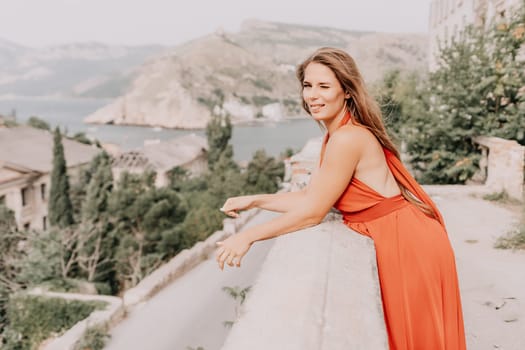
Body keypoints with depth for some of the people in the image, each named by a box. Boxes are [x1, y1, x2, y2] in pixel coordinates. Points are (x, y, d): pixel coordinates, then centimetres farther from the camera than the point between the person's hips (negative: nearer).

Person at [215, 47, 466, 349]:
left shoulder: (347, 138, -26)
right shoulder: (339, 134, 4)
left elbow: (312, 212, -22)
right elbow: (311, 195, 5)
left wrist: (248, 237, -16)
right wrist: (254, 201, 5)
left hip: (408, 242, -9)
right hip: (398, 237, 9)